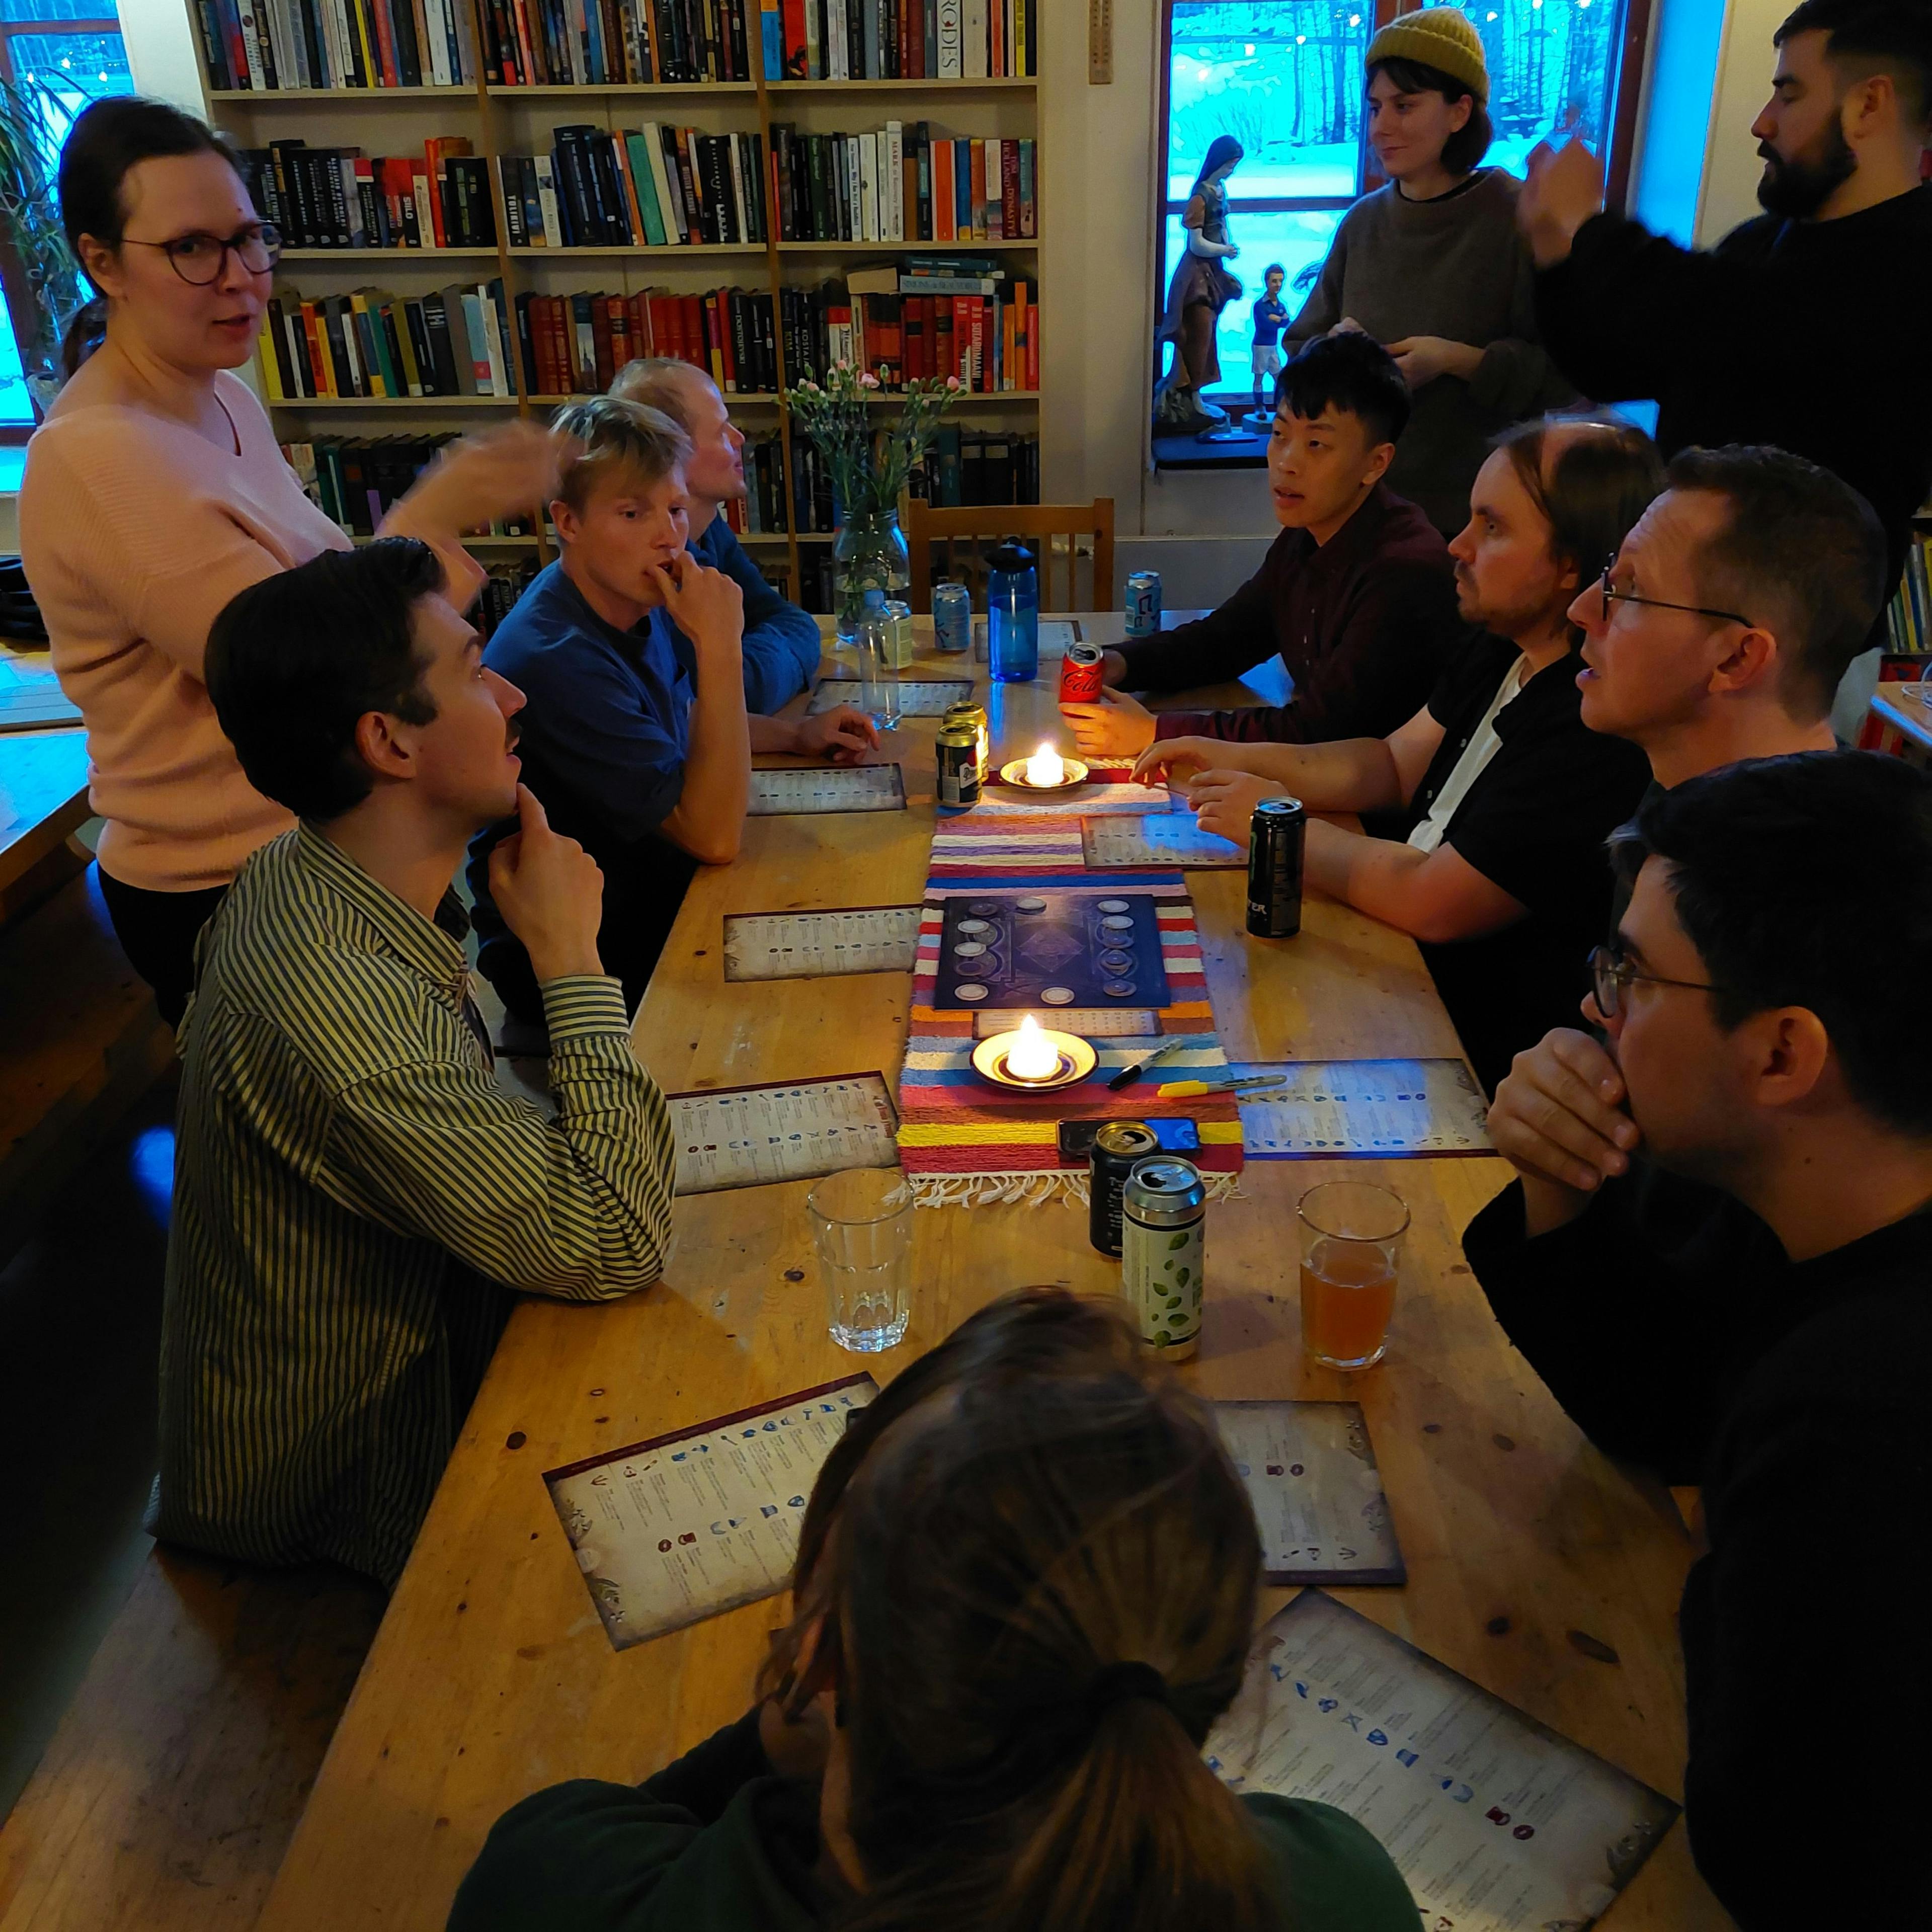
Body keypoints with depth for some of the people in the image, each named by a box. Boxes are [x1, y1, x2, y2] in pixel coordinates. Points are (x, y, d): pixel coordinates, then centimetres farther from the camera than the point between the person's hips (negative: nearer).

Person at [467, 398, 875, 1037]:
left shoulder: (634, 599, -1)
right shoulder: (555, 660, -29)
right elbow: (715, 836, -30)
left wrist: (795, 735, 6)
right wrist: (719, 646, -31)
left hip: (651, 900, 9)